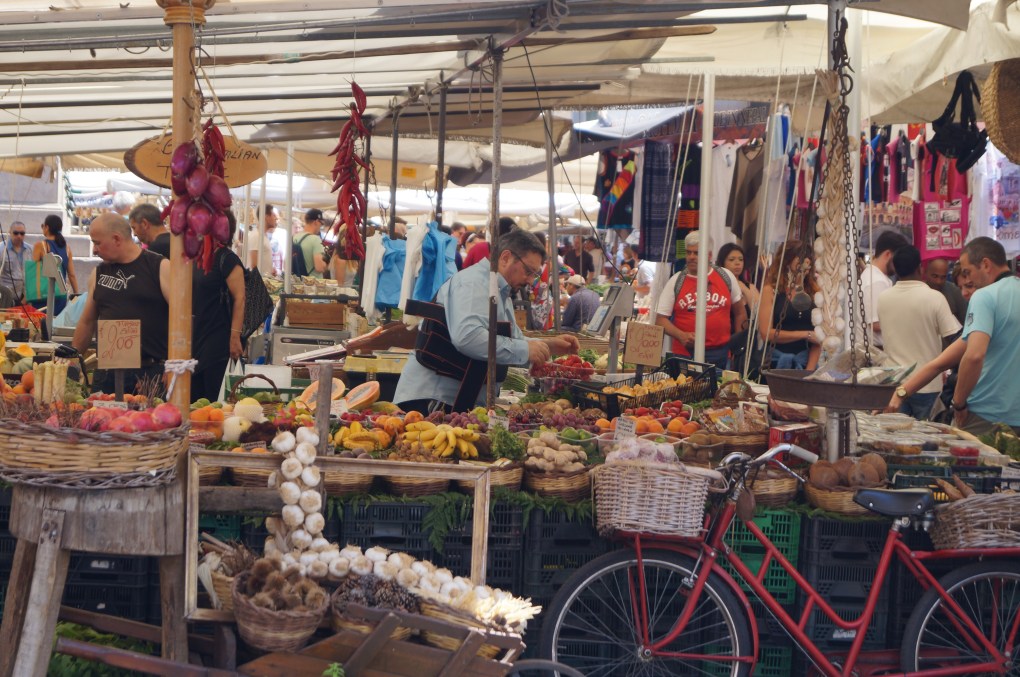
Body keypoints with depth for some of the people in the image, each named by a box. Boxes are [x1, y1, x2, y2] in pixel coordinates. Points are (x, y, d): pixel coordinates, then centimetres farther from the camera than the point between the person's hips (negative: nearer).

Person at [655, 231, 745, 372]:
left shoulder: (726, 277, 8)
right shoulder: (676, 281, 4)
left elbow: (740, 313, 18)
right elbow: (661, 319, 2)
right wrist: (681, 335, -14)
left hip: (721, 354, 1)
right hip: (685, 354, -1)